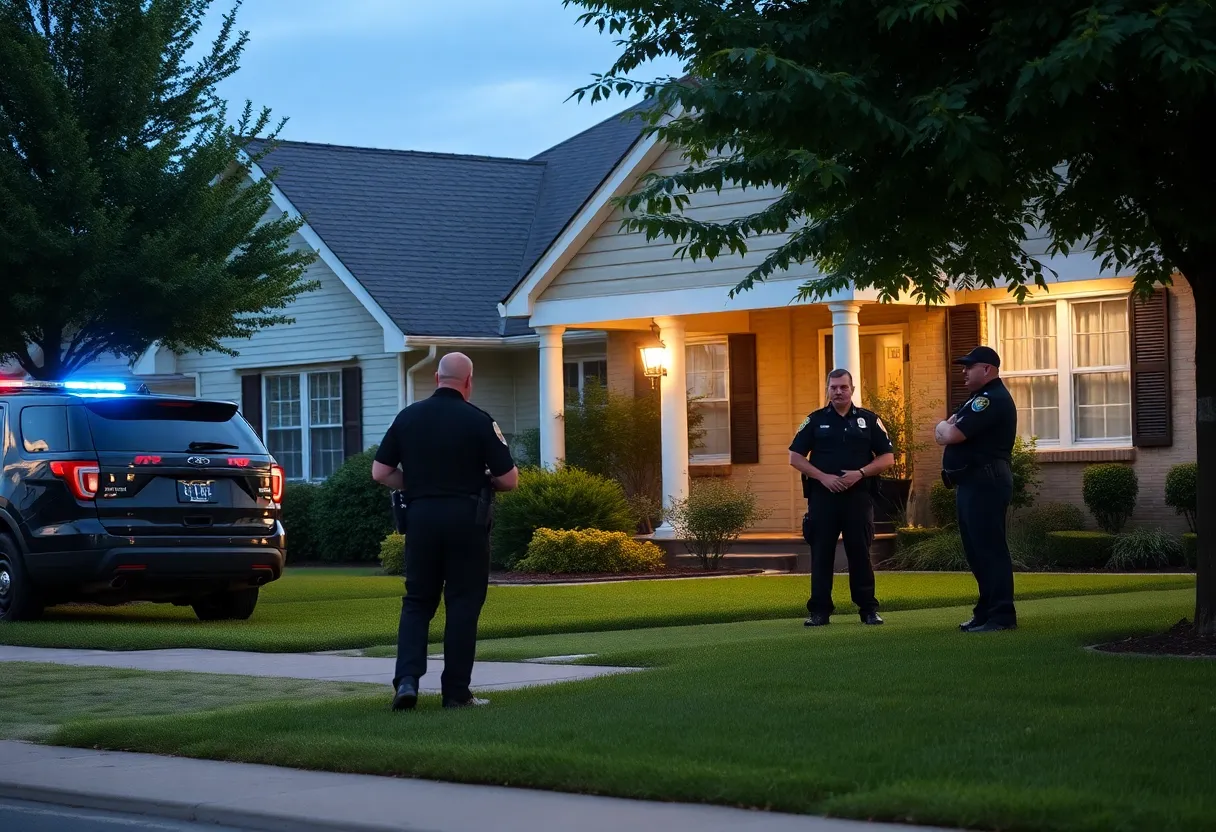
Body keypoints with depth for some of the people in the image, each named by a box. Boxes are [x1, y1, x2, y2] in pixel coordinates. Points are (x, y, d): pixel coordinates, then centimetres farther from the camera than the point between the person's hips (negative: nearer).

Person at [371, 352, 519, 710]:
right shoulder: (479, 421, -6)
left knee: (417, 602, 11)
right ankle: (456, 692, 6)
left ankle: (407, 680, -5)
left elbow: (380, 472, 5)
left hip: (420, 516, 3)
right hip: (466, 518, -3)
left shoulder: (407, 417, 4)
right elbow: (509, 479, -6)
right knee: (463, 605, 5)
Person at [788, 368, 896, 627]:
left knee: (860, 553, 2)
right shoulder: (815, 421, 7)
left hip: (858, 496, 0)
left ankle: (868, 608, 8)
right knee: (821, 554, 1)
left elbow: (887, 458, 5)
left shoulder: (869, 420, 7)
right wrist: (823, 477, -9)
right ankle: (819, 610, 5)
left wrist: (860, 473, -10)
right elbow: (795, 457, 4)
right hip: (822, 496, 0)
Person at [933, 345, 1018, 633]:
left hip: (985, 483, -11)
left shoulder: (993, 399, -14)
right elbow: (942, 433, 19)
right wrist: (947, 429, -4)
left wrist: (946, 428, 3)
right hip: (971, 483, 11)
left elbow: (952, 435, -20)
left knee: (989, 548, -11)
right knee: (976, 550, 12)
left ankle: (1001, 615, -12)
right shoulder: (978, 399, 21)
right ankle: (987, 610, 17)